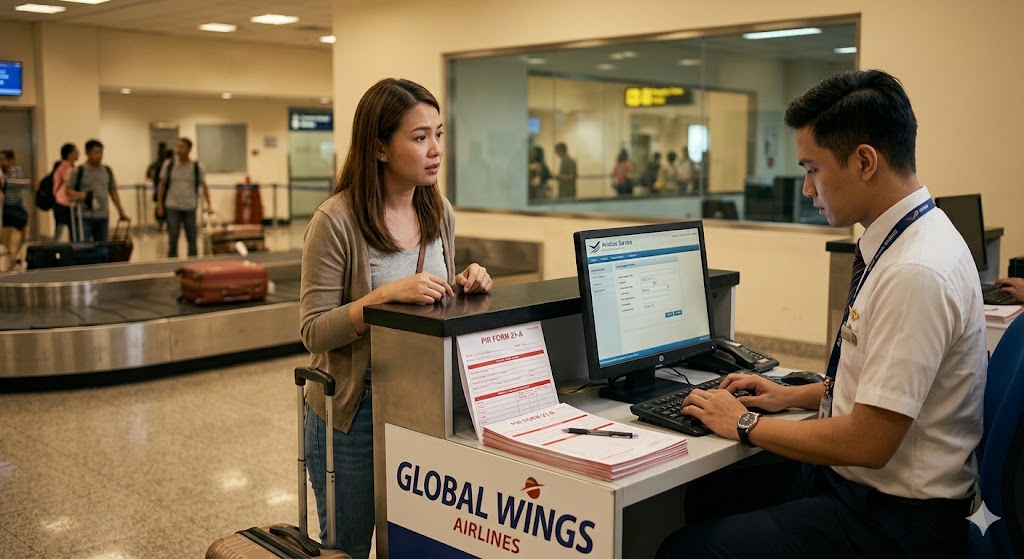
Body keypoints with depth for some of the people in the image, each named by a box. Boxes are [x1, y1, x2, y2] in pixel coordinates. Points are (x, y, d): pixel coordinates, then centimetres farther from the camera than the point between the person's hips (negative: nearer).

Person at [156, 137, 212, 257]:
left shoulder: (198, 167, -1)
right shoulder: (168, 164, 1)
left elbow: (204, 187, 3)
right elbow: (162, 185, 6)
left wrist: (209, 205, -6)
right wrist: (159, 204, 2)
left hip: (190, 208, 0)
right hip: (172, 207, 0)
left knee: (192, 239, 6)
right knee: (172, 239, 2)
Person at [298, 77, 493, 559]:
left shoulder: (439, 213, 1)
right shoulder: (336, 220, -17)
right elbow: (315, 332, -17)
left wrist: (464, 287, -8)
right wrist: (386, 294, -29)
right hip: (355, 411, -5)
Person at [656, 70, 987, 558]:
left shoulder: (916, 272, -27)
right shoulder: (903, 241, 3)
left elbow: (866, 443, -24)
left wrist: (746, 424, -13)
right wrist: (792, 395, 11)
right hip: (850, 478, 9)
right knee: (704, 496, 11)